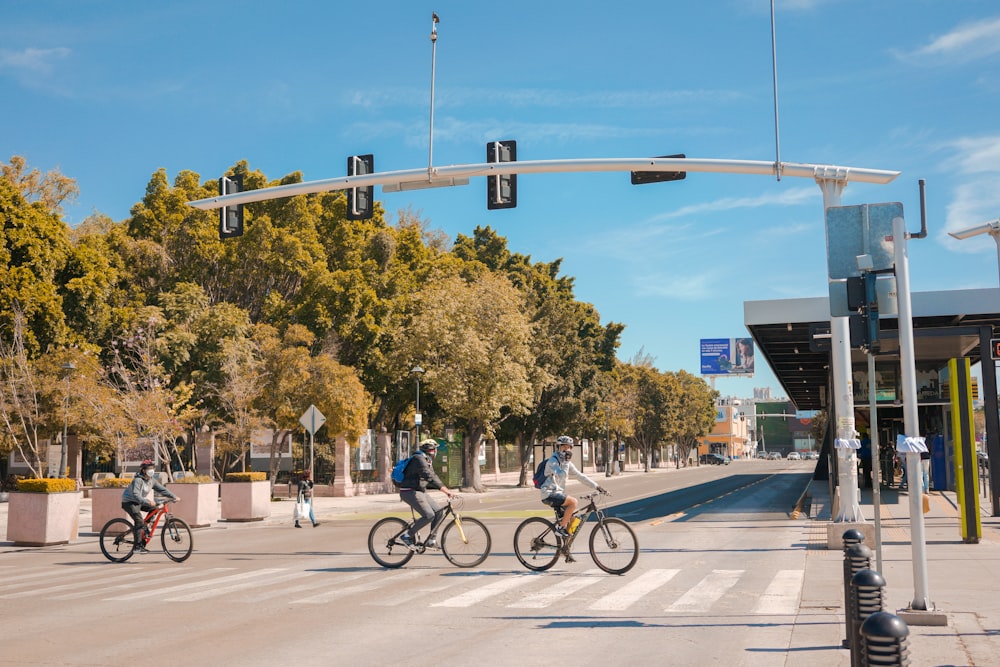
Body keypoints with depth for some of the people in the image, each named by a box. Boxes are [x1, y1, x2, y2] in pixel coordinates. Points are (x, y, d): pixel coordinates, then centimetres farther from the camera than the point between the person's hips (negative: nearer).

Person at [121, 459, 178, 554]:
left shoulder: (152, 481, 0)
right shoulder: (138, 480, -24)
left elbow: (162, 489, 0)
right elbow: (136, 495, -35)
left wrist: (174, 497, -11)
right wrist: (148, 502, -45)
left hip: (140, 502, 8)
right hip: (129, 502, -8)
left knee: (154, 508, -9)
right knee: (139, 520, -23)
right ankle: (137, 547, -21)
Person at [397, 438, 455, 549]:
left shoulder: (427, 461, 17)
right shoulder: (419, 459, -17)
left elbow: (433, 477, 20)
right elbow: (429, 476, -28)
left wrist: (445, 489, 7)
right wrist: (444, 489, -33)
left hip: (420, 492, 10)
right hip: (410, 492, -10)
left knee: (439, 511, 2)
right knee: (429, 515, -20)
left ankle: (431, 540, 8)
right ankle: (407, 536, -9)